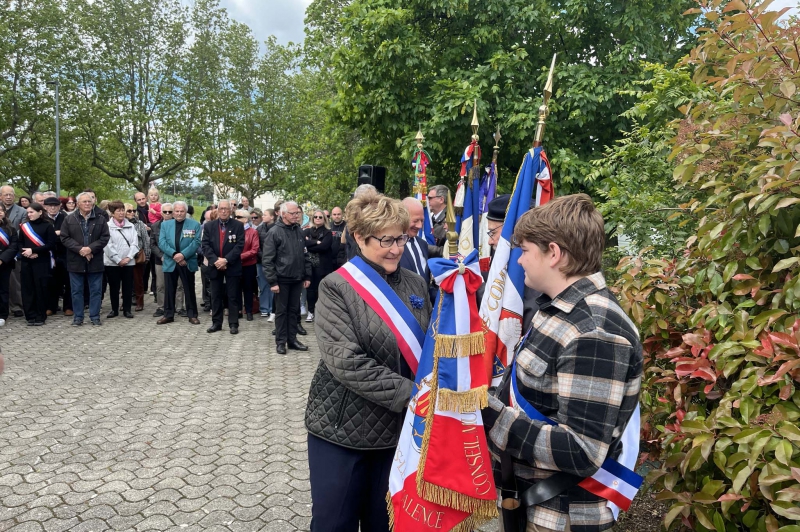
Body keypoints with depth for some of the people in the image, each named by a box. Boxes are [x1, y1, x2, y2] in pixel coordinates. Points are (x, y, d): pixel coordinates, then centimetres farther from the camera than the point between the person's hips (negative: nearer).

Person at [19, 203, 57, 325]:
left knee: (40, 289, -2)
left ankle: (41, 316, 7)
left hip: (42, 262, -4)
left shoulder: (47, 226, -3)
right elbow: (20, 243, 12)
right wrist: (25, 252, -9)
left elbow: (51, 244, -8)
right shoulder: (24, 226, 10)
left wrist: (33, 250, -14)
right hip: (26, 262, 4)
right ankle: (30, 316, 11)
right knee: (27, 288, 3)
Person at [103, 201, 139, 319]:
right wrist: (118, 260, -11)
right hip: (112, 262, -2)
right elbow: (108, 245, -8)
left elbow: (134, 243, 3)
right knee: (114, 287, 6)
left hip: (129, 262, 2)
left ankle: (127, 309, 14)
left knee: (128, 287, 5)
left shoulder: (131, 226, 8)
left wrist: (128, 258, -9)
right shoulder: (107, 226, -2)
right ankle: (114, 309, 17)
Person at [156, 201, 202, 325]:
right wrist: (174, 254, -16)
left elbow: (196, 242, -8)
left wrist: (183, 255, -19)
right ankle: (168, 315, 16)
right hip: (170, 262, 2)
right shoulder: (165, 224, 8)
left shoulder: (195, 224, 1)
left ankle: (192, 315, 12)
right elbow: (162, 242, -2)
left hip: (188, 262, -2)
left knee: (190, 290, 4)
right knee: (169, 290, 7)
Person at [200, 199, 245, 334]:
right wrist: (215, 260, -16)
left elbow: (239, 245, -10)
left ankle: (233, 324, 8)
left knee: (233, 296, 2)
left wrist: (226, 260, -18)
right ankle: (216, 323, 18)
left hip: (232, 266, -2)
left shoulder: (238, 225, -3)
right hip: (214, 266, 3)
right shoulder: (209, 226, 5)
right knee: (216, 296, 9)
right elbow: (205, 245, -2)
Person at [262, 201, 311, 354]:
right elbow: (267, 259, -11)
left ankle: (292, 339, 21)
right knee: (281, 311, 5)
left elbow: (304, 255, 13)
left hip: (297, 279, 5)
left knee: (294, 310, 12)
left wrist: (307, 276, 8)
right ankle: (280, 341, 14)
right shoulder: (274, 232, -9)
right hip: (282, 279, -5)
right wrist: (272, 281, -15)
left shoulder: (299, 231, 7)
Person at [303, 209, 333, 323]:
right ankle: (311, 311, 15)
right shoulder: (307, 231, 11)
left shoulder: (328, 233, 2)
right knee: (310, 287, 5)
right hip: (309, 264, 2)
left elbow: (324, 246, -14)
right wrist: (316, 242, -15)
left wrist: (310, 244, -7)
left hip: (323, 265, -2)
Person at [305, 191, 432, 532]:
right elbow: (346, 362, -21)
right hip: (341, 429, -4)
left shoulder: (415, 284, 3)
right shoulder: (337, 287, -11)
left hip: (397, 429, 4)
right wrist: (407, 394, -23)